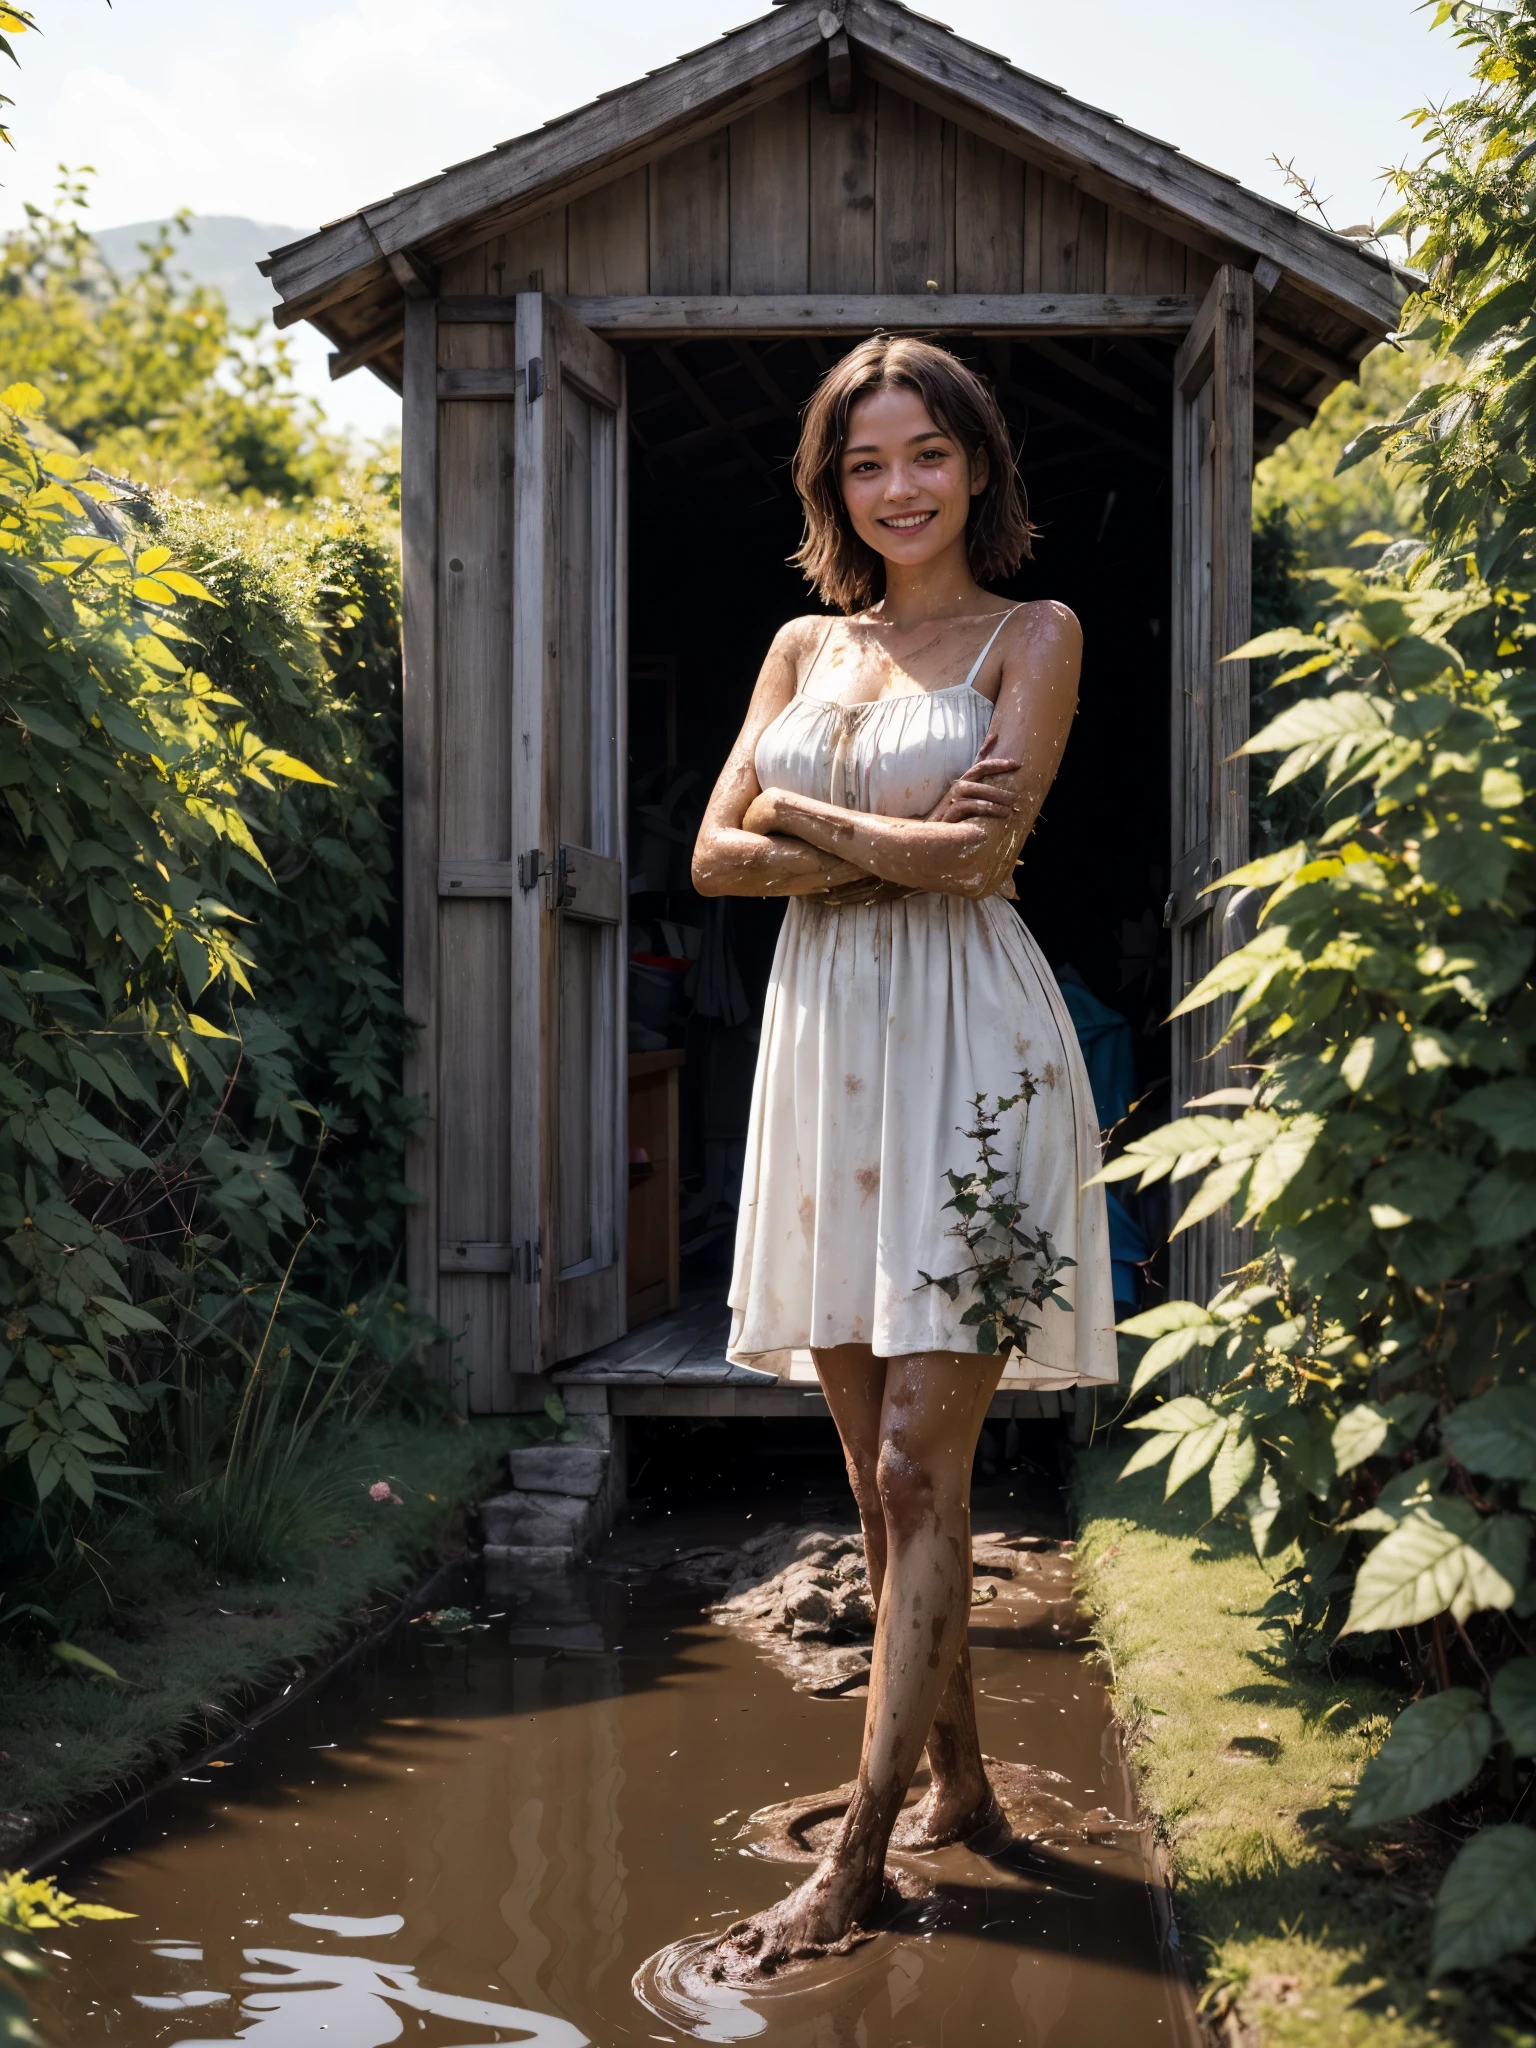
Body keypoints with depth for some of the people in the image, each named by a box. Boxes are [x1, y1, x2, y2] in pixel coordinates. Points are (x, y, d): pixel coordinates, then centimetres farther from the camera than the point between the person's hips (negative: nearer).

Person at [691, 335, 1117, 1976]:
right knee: (879, 1473, 9)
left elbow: (985, 843, -12)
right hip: (829, 1045, 5)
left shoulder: (1033, 637, 2)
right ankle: (956, 1781, 23)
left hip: (966, 1054, -5)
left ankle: (855, 1862, -7)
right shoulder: (805, 648, 15)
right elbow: (715, 859, 5)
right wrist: (896, 849, -9)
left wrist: (802, 813, -1)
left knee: (921, 1467, -9)